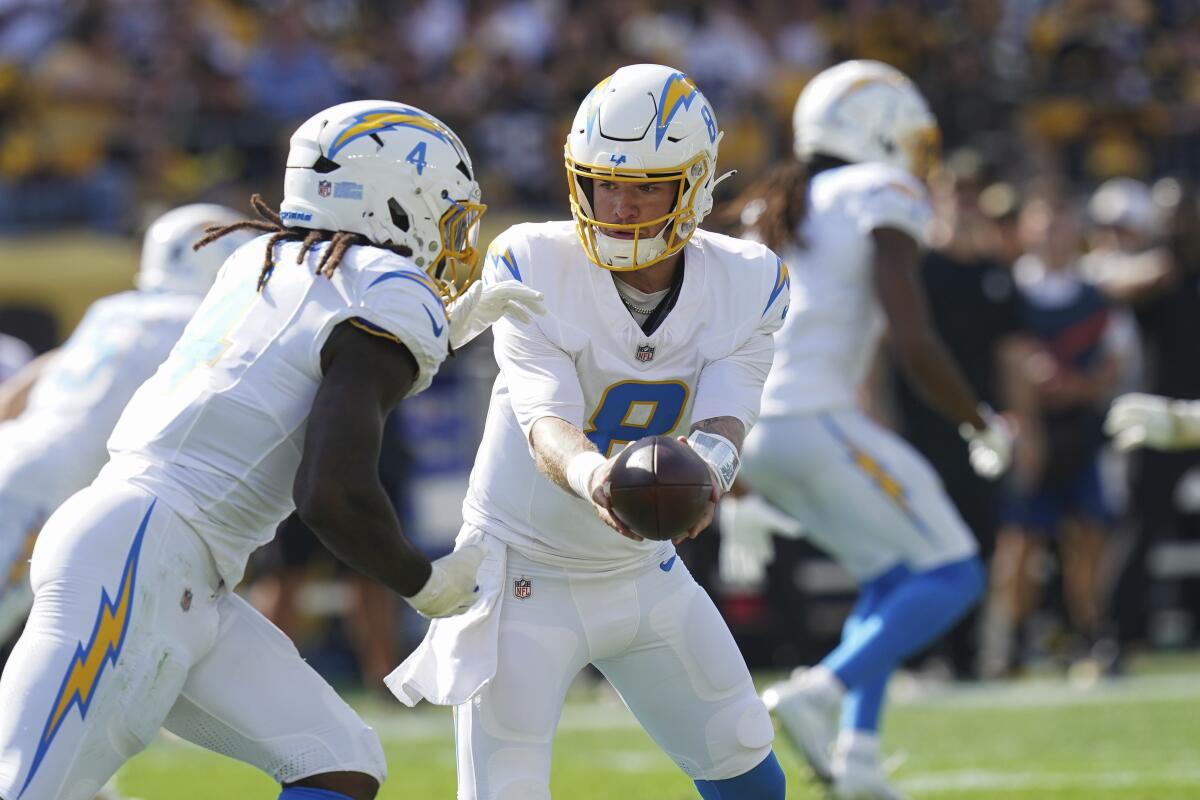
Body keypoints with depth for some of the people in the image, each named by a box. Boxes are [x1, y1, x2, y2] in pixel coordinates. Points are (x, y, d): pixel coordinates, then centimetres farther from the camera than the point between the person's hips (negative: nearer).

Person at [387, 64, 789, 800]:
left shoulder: (744, 285, -10)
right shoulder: (534, 266, -21)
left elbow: (723, 424, -23)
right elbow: (545, 422, -31)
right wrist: (589, 473, -56)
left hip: (642, 570, 4)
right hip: (524, 568, -4)